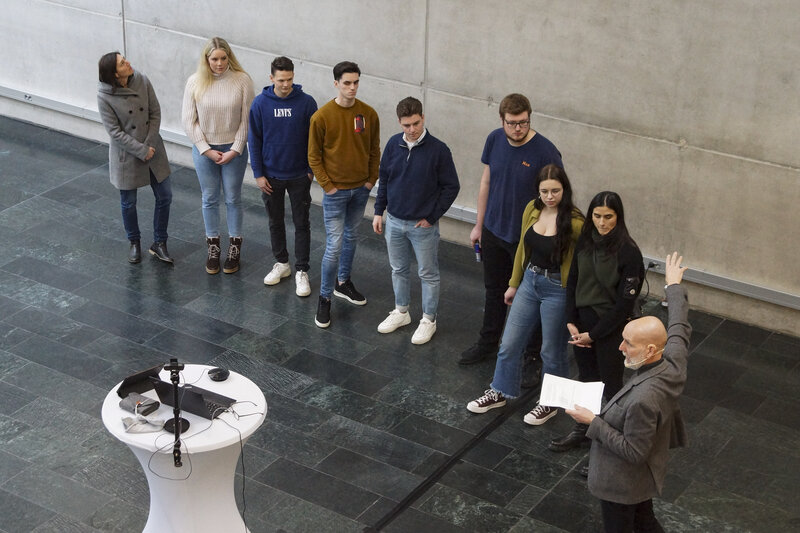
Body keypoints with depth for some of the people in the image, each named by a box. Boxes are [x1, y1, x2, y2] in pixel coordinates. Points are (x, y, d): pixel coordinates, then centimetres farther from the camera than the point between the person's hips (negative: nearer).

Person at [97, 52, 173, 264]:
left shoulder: (142, 81, -10)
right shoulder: (104, 96, -19)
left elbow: (155, 113, -5)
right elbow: (115, 132, -18)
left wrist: (149, 145, -13)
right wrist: (142, 151, -19)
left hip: (153, 148, 4)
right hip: (126, 154, -3)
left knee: (164, 196, 8)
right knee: (128, 202, 12)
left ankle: (159, 244, 25)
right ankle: (134, 243, 36)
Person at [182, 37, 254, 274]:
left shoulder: (242, 80, -13)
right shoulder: (195, 82, -10)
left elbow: (246, 119, -9)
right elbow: (189, 120, -6)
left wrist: (235, 150, -12)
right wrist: (206, 149, -10)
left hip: (233, 150, -1)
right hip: (204, 150, 1)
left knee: (233, 199, 11)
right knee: (209, 199, 13)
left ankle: (235, 247, 27)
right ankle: (213, 246, 29)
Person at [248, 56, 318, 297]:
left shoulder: (306, 103, -11)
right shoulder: (260, 103, -8)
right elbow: (254, 140, -2)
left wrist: (312, 169, -2)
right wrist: (258, 174, -4)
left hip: (299, 176, -1)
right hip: (271, 176, 1)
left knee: (302, 223, 5)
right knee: (275, 221, 15)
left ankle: (301, 271, 14)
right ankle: (281, 263, 32)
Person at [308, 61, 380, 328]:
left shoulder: (368, 114, -3)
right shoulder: (322, 116, -13)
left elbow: (374, 150, 8)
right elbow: (314, 156, -7)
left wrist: (371, 179, 2)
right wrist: (327, 185, -10)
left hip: (361, 189, 4)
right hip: (335, 191, -4)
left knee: (351, 237, 19)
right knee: (334, 246, -5)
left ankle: (343, 283, 39)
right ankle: (325, 298, 8)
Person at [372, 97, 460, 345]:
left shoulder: (438, 149, -16)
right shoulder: (393, 145, -3)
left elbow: (451, 187, -9)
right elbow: (384, 179, 10)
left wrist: (431, 217, -10)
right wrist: (379, 211, 8)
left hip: (423, 225, -4)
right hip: (394, 221, 4)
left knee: (428, 274, 9)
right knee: (398, 269, 19)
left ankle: (429, 320, 23)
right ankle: (401, 312, 37)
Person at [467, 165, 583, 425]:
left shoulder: (574, 222, -21)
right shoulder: (532, 210, -2)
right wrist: (513, 284, 17)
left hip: (557, 290, -6)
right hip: (529, 282, 6)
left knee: (551, 352, 11)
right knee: (509, 343, 15)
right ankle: (500, 392, 35)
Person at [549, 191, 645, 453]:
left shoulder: (628, 252, -20)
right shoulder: (585, 242, -2)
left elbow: (624, 303, -18)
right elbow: (572, 283, 7)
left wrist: (593, 334, -13)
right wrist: (571, 322, -2)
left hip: (611, 328, -6)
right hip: (583, 322, 6)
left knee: (610, 385, 7)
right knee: (585, 378, 20)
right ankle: (582, 430, 37)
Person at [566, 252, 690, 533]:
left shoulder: (643, 399, -42)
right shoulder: (673, 363, -18)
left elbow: (633, 452, -31)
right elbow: (680, 328, 3)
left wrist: (592, 421, -27)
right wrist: (674, 285, 17)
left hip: (624, 482, -8)